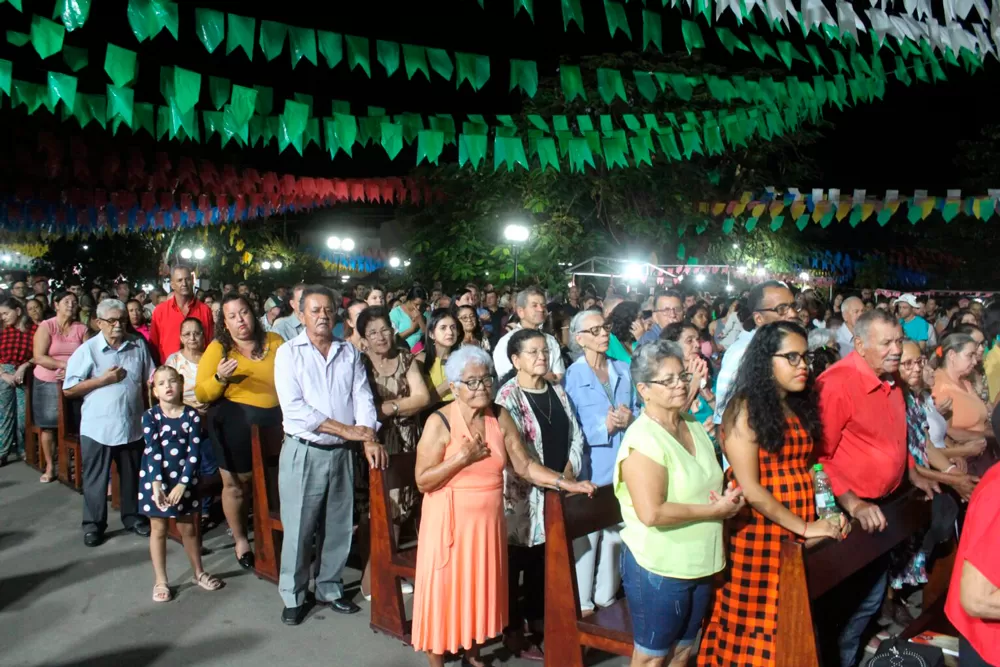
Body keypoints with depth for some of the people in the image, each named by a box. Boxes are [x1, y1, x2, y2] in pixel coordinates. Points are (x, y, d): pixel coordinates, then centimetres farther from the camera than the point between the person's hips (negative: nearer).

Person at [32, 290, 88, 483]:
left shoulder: (82, 329, 2)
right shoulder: (46, 326, -5)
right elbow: (39, 358, -13)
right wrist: (66, 364, -19)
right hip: (47, 383, -1)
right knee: (48, 426, 5)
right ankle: (49, 467, 16)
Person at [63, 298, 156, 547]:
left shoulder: (138, 346, 2)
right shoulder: (87, 350, -8)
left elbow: (150, 380, 11)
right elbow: (69, 390, -7)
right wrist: (102, 380, -16)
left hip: (132, 425, 3)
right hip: (97, 427, -3)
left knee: (133, 476, 16)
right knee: (96, 479, 9)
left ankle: (133, 517, 32)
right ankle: (93, 524, 23)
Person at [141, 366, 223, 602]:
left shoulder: (192, 415, -7)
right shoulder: (150, 416, -8)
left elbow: (194, 452, -11)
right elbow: (153, 451, -15)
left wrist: (182, 484, -17)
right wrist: (157, 484, -23)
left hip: (184, 479, 1)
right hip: (156, 479, -1)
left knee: (187, 528, 13)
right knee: (158, 529, 9)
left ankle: (198, 573, 30)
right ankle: (160, 581, 22)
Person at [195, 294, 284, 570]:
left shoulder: (274, 341, 4)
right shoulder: (218, 348, -3)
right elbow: (202, 395, -5)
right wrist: (220, 378, -23)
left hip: (275, 420, 2)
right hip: (234, 423, -2)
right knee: (236, 484, 10)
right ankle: (240, 541, 30)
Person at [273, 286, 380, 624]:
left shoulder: (350, 353, 8)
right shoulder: (289, 353, -4)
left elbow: (363, 398, 2)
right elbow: (294, 408, -14)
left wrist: (369, 439, -14)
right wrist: (346, 429, -15)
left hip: (341, 453, 4)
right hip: (303, 452, -3)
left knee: (339, 527, 12)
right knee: (298, 529, 4)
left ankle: (330, 589, 30)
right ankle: (293, 597, 21)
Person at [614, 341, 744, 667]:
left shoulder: (693, 424, 5)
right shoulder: (643, 440, -21)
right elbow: (652, 513, -29)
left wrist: (728, 499, -5)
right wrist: (715, 510, -20)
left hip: (698, 564, 8)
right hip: (657, 568, -8)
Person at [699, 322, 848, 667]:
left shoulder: (800, 406, 10)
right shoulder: (745, 409, -11)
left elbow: (807, 467, 10)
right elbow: (750, 489, -15)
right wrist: (804, 527, -14)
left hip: (800, 531, 6)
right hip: (760, 532, -6)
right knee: (757, 621, 3)